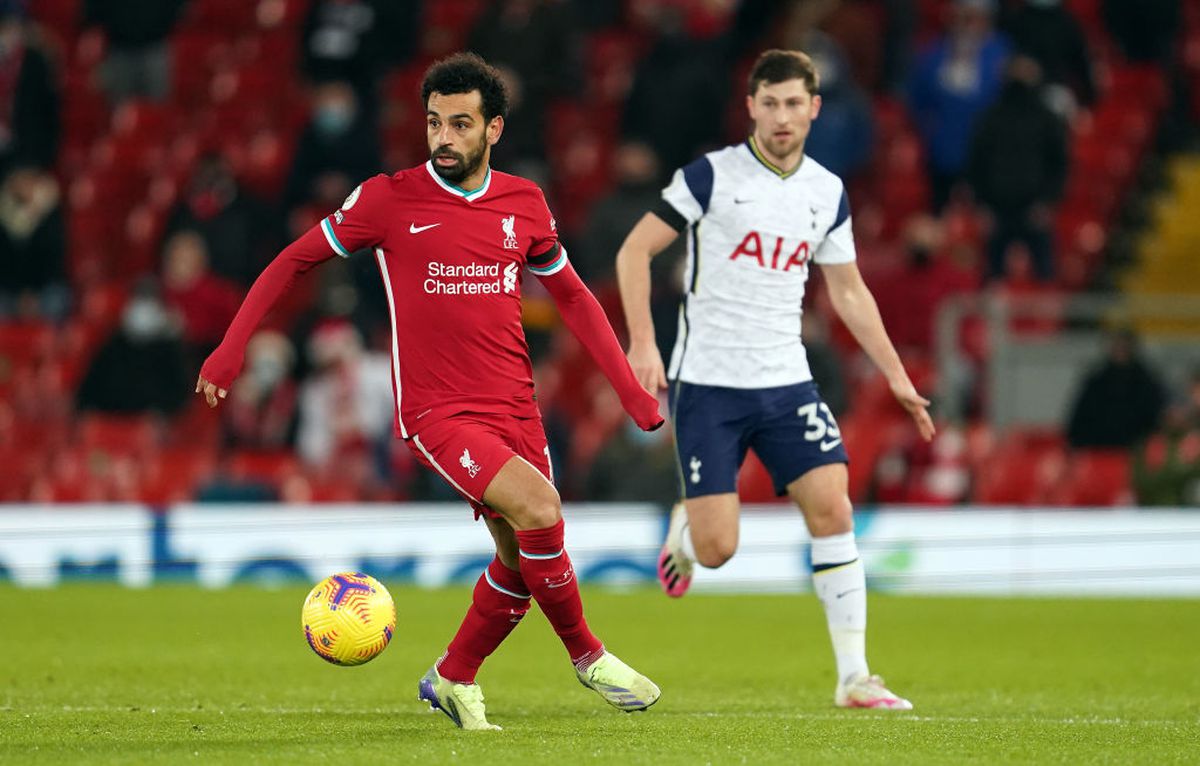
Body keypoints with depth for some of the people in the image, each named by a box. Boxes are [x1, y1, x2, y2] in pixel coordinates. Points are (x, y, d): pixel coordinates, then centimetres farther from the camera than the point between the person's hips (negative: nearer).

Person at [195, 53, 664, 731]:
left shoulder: (524, 204, 5)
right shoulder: (390, 199, -6)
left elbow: (573, 296, 17)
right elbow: (294, 262, 3)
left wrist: (631, 389, 12)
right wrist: (231, 349, -4)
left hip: (514, 406, 5)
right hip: (437, 412, -5)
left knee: (525, 558, 6)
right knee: (537, 509, -24)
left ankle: (454, 678, 30)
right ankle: (586, 654, -5)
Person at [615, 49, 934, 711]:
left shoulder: (827, 192, 7)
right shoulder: (711, 175, -8)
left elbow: (848, 292, 18)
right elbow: (634, 251, -4)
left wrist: (897, 377, 14)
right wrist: (642, 344, -15)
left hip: (786, 383, 4)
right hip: (707, 384, -4)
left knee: (832, 510, -13)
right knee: (718, 548, -9)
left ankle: (854, 677, -7)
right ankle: (684, 528, 30)